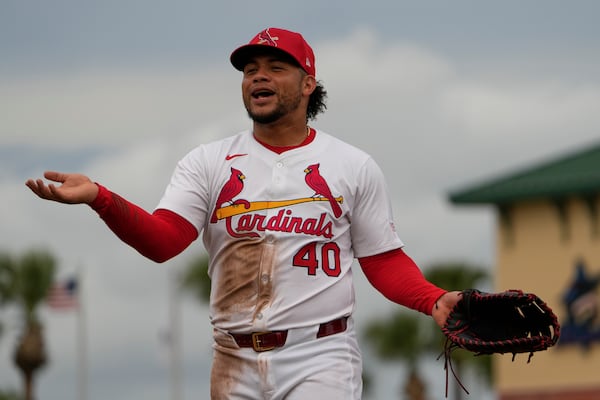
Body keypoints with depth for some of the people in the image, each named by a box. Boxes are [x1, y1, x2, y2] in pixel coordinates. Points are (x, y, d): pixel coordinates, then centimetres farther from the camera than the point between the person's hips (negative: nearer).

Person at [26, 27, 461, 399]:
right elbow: (163, 240, -6)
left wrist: (435, 299, -11)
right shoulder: (208, 162, 8)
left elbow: (385, 261, 8)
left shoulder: (354, 167, 7)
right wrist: (99, 197, -24)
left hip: (320, 358, -2)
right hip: (236, 362, 2)